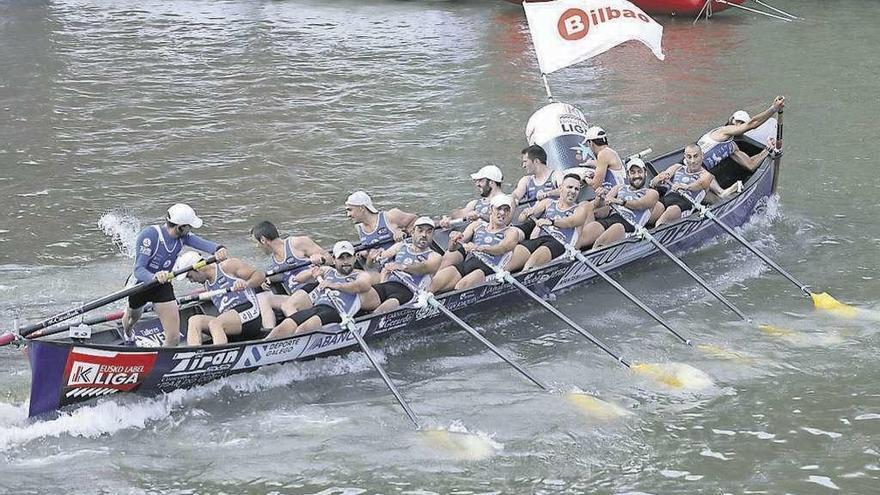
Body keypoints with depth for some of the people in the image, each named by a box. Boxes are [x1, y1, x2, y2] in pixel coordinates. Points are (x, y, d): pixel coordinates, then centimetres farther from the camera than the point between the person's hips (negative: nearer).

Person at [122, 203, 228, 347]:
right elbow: (139, 269, -40)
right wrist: (155, 277, -61)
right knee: (133, 316, 31)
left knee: (174, 338, -11)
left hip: (163, 286, 3)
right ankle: (128, 335, 67)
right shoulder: (149, 235, -33)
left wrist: (218, 249, -58)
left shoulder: (182, 236, -17)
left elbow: (202, 243, -34)